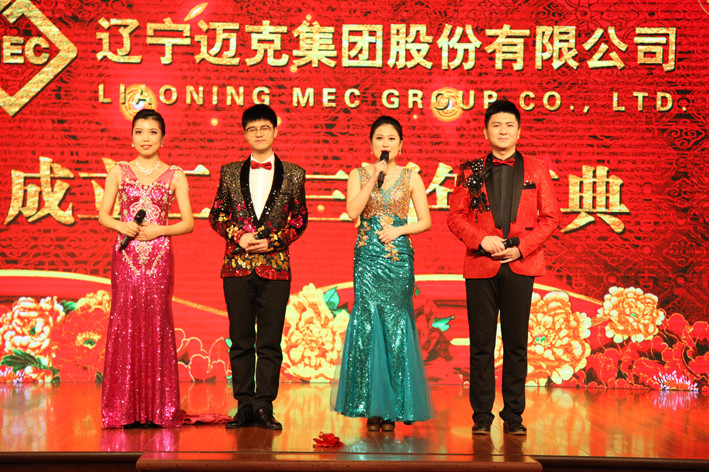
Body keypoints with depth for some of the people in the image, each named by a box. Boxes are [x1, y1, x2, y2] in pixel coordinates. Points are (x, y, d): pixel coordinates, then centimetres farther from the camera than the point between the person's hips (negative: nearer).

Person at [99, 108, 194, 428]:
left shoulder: (175, 176, 8)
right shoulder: (119, 172, 10)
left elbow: (188, 222, 6)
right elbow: (103, 214, 11)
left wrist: (159, 230, -9)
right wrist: (122, 226, -9)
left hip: (159, 257, 0)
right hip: (125, 255, 0)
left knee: (157, 323, -4)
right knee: (124, 321, -4)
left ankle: (158, 409, 3)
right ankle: (123, 409, 3)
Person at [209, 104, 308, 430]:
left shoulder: (293, 174, 7)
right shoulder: (230, 172, 10)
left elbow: (300, 218, 6)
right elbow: (216, 214, 10)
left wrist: (272, 241, -7)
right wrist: (238, 236, -7)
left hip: (275, 266, -1)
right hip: (237, 266, 1)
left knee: (270, 342, 0)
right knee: (240, 340, 4)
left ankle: (265, 406, 7)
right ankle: (245, 406, 10)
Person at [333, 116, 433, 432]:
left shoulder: (410, 177, 8)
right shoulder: (359, 175, 8)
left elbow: (426, 221, 7)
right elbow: (352, 212, -7)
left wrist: (399, 229, -9)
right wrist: (373, 178, -10)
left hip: (399, 257, 0)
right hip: (367, 256, 0)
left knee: (396, 324, -3)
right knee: (367, 323, -5)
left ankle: (392, 407, 3)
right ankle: (371, 406, 3)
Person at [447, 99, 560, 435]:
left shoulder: (536, 170, 10)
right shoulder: (471, 171, 9)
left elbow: (550, 217, 6)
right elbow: (455, 216, 7)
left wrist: (520, 247, -7)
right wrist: (481, 240, -10)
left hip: (520, 266, 0)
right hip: (481, 266, 0)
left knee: (516, 343, 3)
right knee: (481, 343, 1)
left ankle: (513, 415, 10)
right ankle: (482, 415, 8)